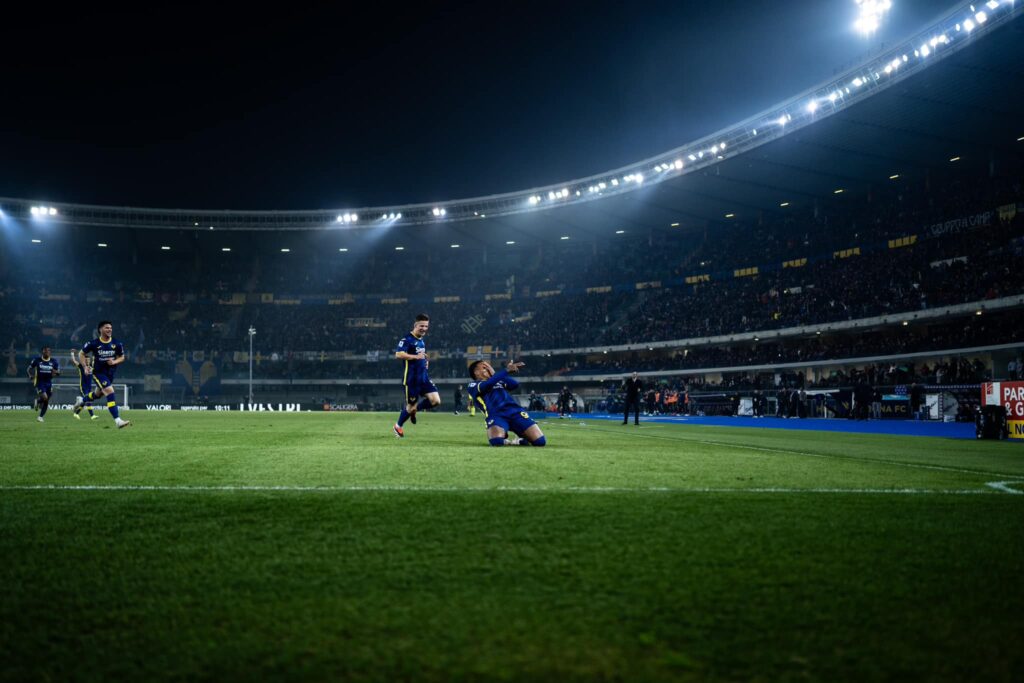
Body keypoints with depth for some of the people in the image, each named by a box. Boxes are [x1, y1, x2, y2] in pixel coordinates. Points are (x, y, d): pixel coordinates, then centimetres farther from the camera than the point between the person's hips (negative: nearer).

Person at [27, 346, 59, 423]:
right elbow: (29, 368, 7)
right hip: (39, 382, -3)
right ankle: (37, 401, 11)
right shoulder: (37, 359, -5)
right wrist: (31, 376, -11)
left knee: (46, 401, 7)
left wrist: (55, 372, -17)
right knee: (44, 397, -25)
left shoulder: (53, 361, 0)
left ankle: (40, 416, 26)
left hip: (49, 383, 3)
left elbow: (58, 372, 6)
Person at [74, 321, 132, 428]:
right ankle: (118, 421, -24)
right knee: (110, 392, -21)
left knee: (98, 394, 24)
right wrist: (85, 366, -9)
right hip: (98, 372, -5)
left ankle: (82, 400, 58)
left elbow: (122, 357, 7)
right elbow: (81, 354, 3)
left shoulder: (117, 344, -5)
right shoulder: (93, 343, -12)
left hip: (110, 373, 5)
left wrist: (114, 362, -14)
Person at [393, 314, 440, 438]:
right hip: (411, 379, -7)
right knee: (411, 405, 2)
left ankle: (414, 409, 20)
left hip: (423, 377, 7)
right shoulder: (407, 339, -12)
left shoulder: (421, 340, 15)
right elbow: (398, 354, -27)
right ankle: (397, 426, 27)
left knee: (436, 401, -6)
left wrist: (425, 361, 13)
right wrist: (415, 356, -34)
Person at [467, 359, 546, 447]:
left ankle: (522, 439, 19)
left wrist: (494, 374, 8)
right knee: (496, 441, -36)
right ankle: (507, 441, 0)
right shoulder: (473, 385, 14)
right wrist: (506, 371, -18)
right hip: (495, 415, -4)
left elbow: (515, 384, 10)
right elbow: (487, 384, -9)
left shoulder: (498, 380, 30)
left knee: (540, 441, -13)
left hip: (515, 411, 4)